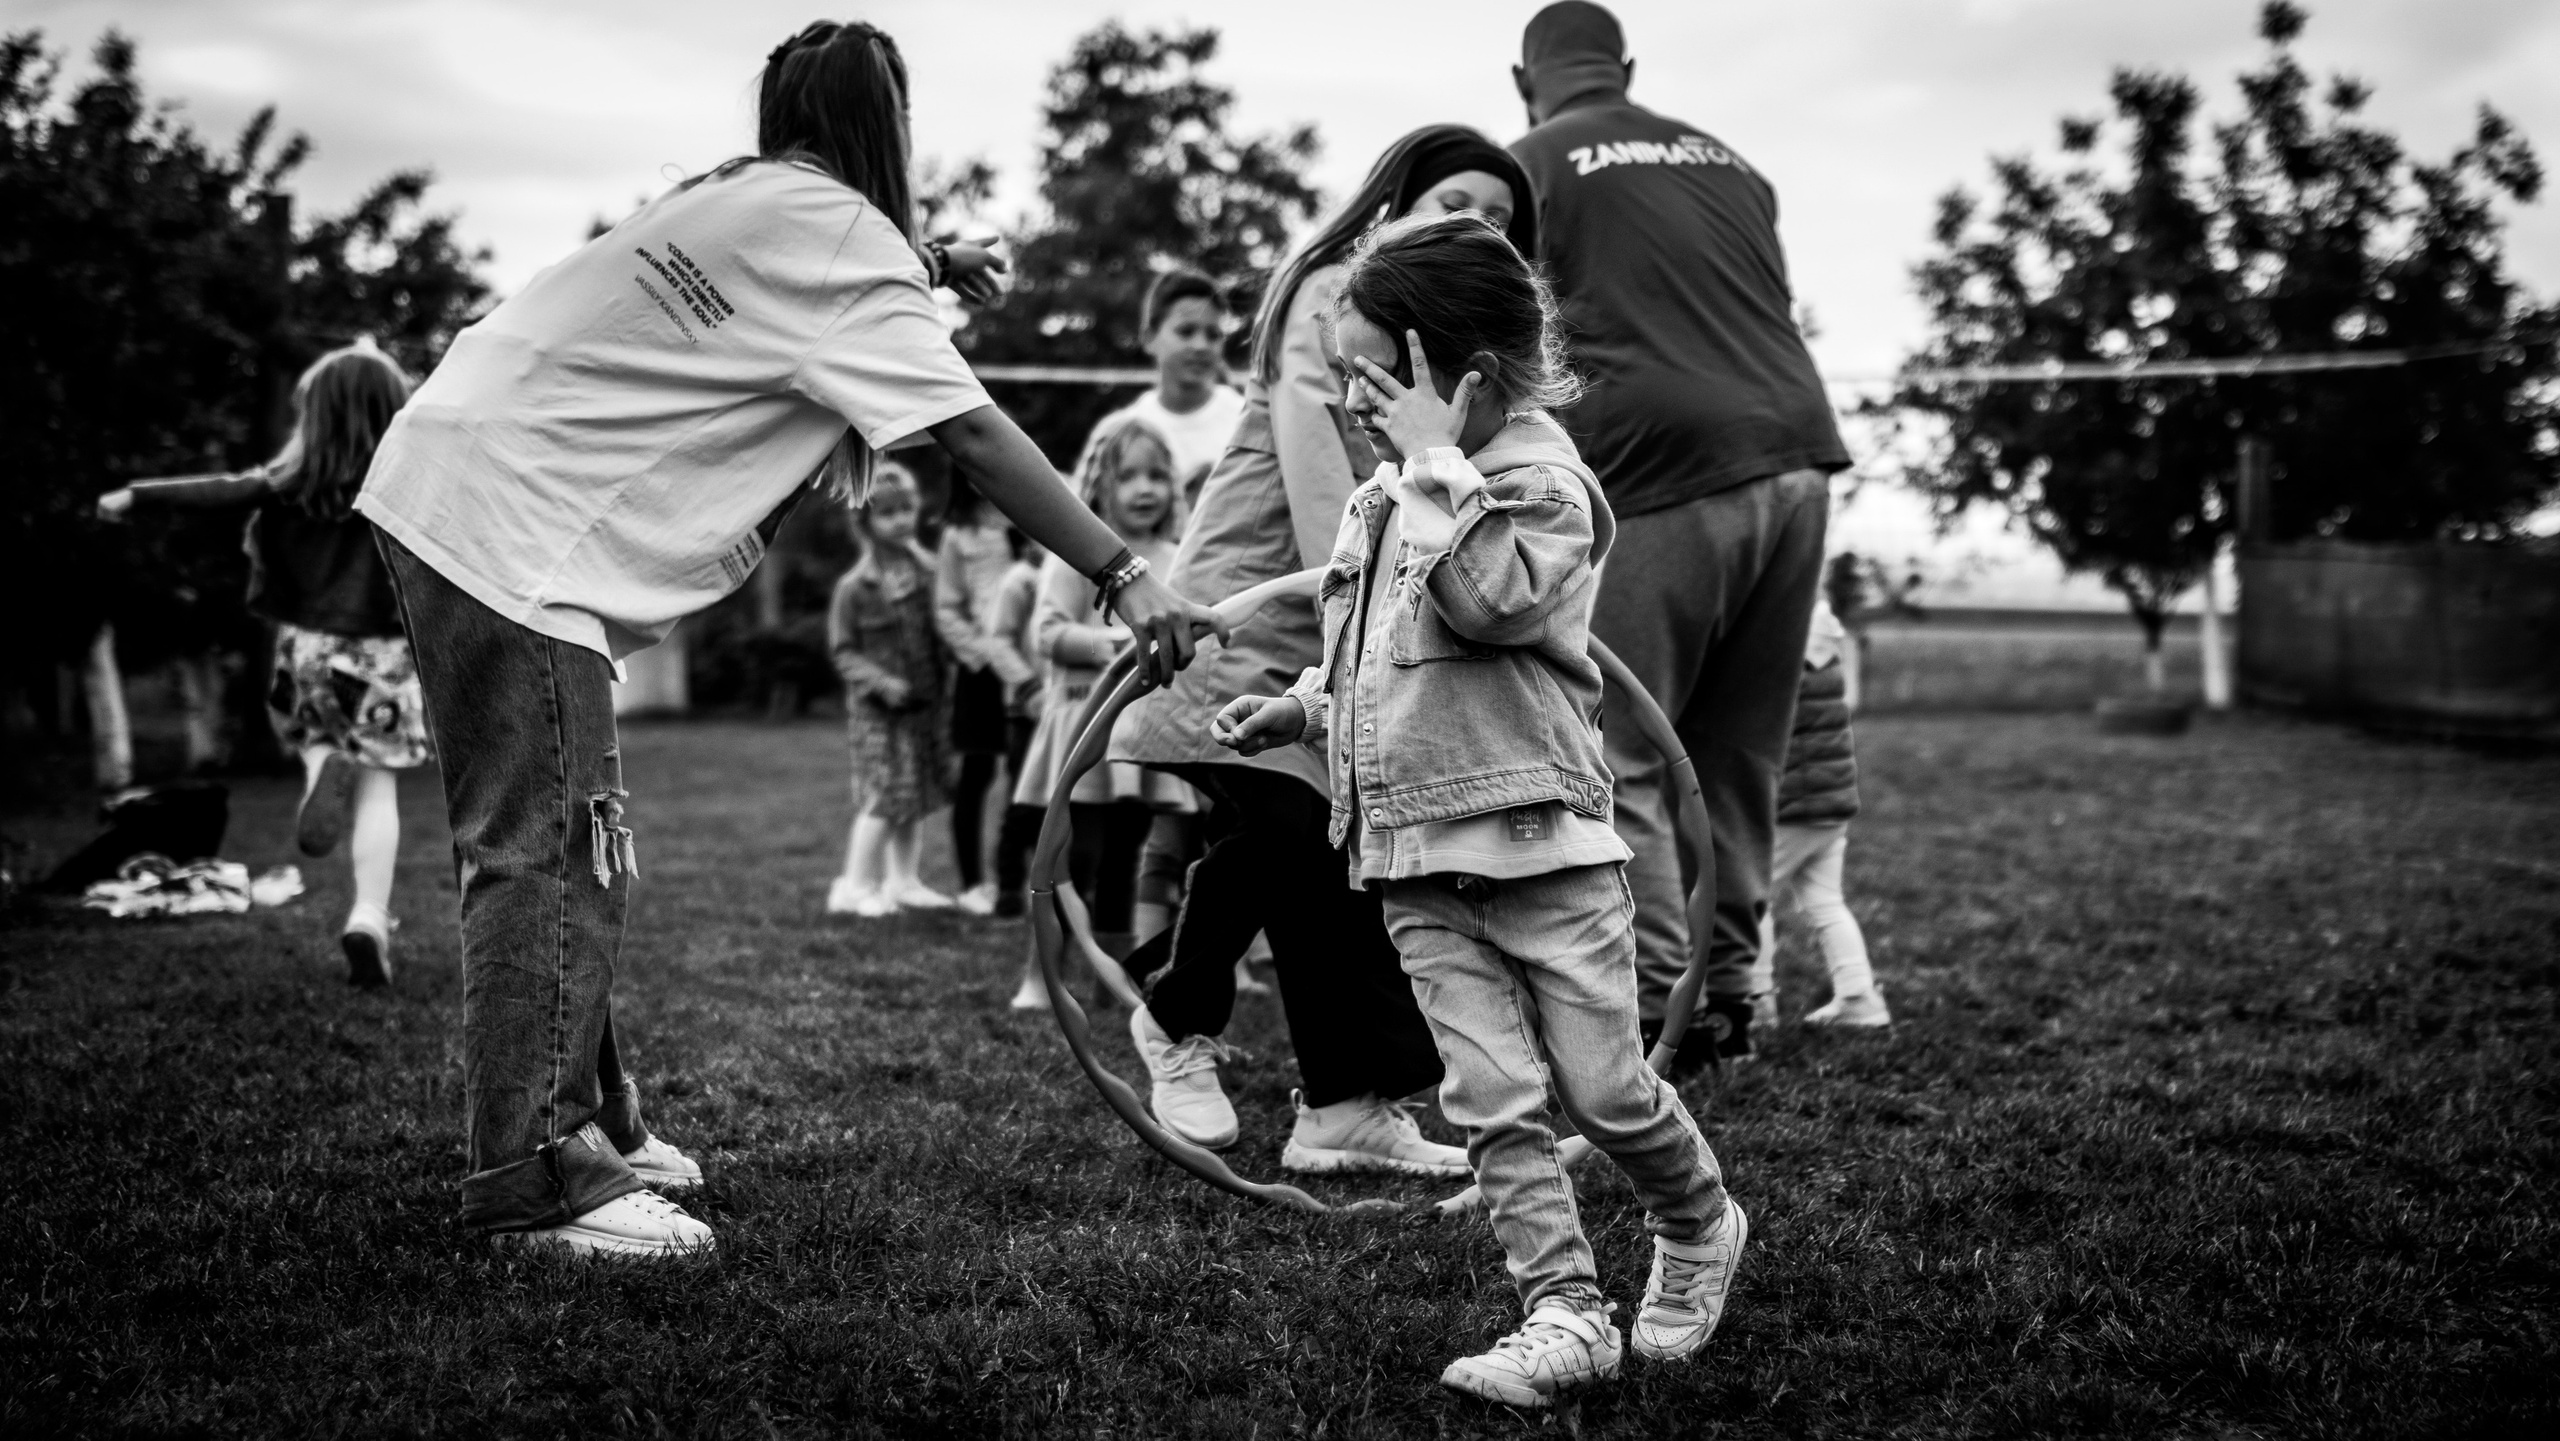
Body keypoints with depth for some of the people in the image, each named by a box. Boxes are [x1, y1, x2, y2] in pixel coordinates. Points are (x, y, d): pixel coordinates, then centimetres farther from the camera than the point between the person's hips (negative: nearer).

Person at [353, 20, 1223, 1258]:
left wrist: (922, 263, 16)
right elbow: (970, 430, -20)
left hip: (451, 489, 10)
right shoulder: (838, 235, -12)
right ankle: (533, 1187, -7)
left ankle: (576, 1121, 24)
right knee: (560, 851, -9)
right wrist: (1126, 577, -22)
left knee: (545, 841, 15)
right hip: (508, 521, -10)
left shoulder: (747, 198, 13)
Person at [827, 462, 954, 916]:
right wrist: (880, 682, -18)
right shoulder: (855, 588, -9)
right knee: (885, 795, -10)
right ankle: (856, 885, 0)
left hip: (926, 701, 5)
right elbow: (843, 650, -5)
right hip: (878, 709, -5)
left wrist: (947, 668, -2)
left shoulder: (928, 572, 3)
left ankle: (902, 881, 23)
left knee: (919, 796, 11)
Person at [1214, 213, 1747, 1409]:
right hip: (1415, 858, 7)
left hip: (1540, 840, -6)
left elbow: (1491, 596, -29)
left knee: (1603, 1088, 4)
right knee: (1494, 1103, 2)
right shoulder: (1387, 494, 13)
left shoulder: (1539, 473, -10)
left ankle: (1699, 1229, 31)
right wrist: (1303, 707, 14)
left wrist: (1437, 460, -23)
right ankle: (1565, 1314, 8)